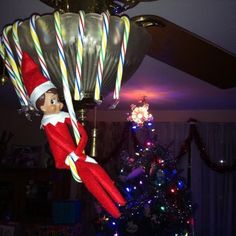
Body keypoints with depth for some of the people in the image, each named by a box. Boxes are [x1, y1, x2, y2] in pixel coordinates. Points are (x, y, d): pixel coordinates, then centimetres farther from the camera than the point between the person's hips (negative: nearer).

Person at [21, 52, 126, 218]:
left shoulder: (64, 116, 5)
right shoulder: (48, 123, -10)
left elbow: (83, 133, 0)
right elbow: (62, 141, -16)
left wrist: (77, 152, -12)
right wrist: (78, 156, -16)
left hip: (74, 153, 5)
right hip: (64, 157, -5)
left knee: (98, 171, -10)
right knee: (88, 178, -15)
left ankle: (121, 201, -6)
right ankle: (113, 211, -12)